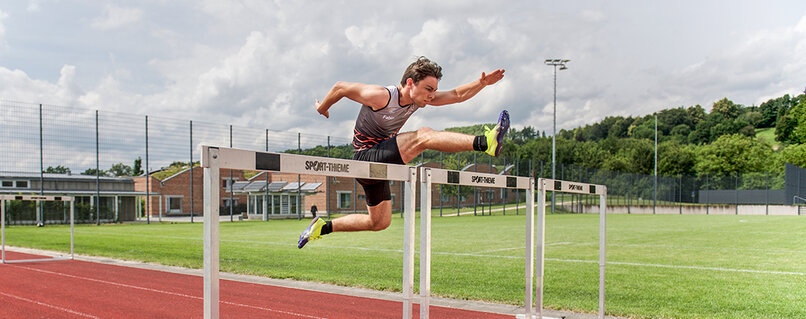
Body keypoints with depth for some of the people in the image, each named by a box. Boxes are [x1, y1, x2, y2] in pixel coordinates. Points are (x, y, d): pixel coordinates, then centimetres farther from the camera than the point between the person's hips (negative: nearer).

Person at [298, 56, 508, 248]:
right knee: (423, 136, -27)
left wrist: (481, 83, -15)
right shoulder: (382, 96, -21)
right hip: (366, 158, -9)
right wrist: (322, 108, 7)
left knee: (380, 223, 18)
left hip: (379, 166, 9)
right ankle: (485, 143, -39)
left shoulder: (419, 97, 1)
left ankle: (323, 227, 26)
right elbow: (341, 87, -9)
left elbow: (458, 95, 2)